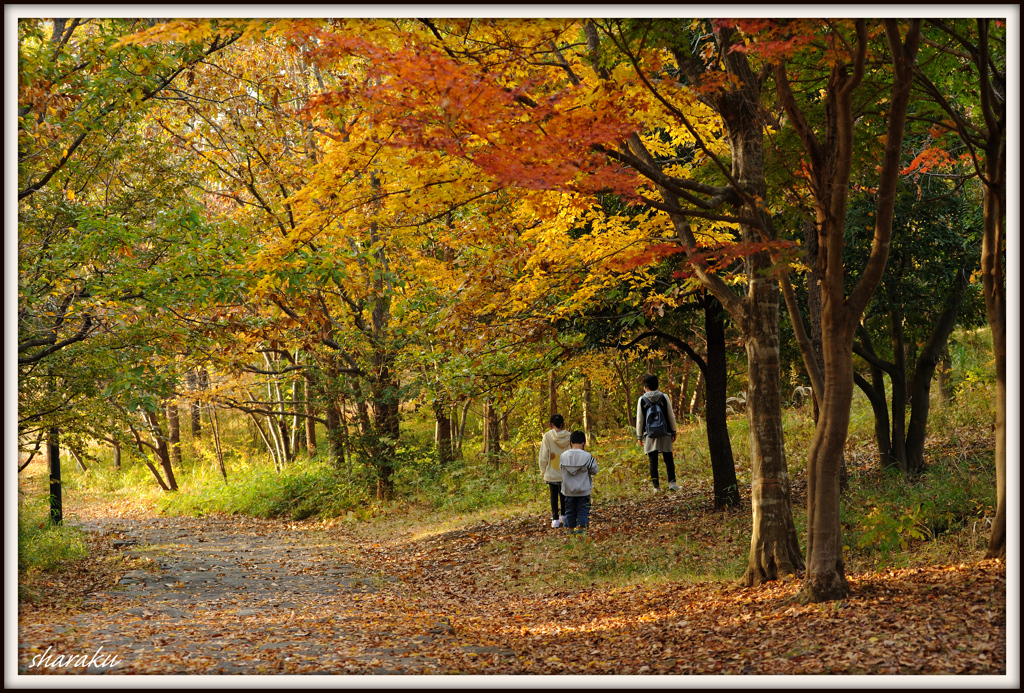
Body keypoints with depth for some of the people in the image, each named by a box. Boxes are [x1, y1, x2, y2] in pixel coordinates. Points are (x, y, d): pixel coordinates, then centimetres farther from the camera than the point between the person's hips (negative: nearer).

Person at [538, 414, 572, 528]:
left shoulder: (547, 436, -12)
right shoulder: (568, 436, -5)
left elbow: (544, 456, -8)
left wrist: (543, 470, 6)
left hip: (552, 473, -2)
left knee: (554, 495, 5)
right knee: (564, 494, 18)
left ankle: (555, 519, 3)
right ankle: (563, 516, 28)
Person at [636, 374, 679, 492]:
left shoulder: (642, 400, -2)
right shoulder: (664, 398, 0)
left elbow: (639, 420, 1)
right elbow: (671, 416, 5)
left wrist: (639, 436, 9)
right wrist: (674, 431, 14)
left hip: (649, 434, 0)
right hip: (665, 434, 0)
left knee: (653, 461, 4)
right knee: (668, 459, 6)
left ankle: (656, 486, 3)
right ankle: (672, 482, -7)